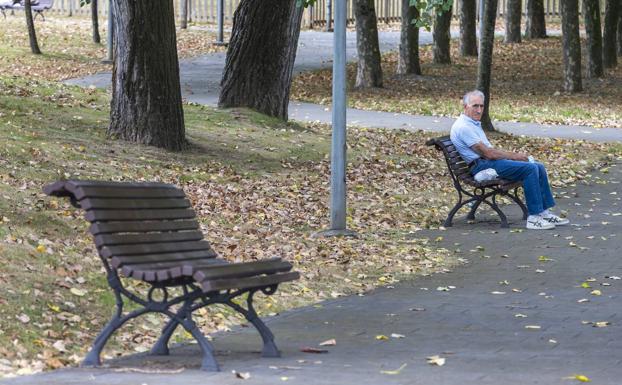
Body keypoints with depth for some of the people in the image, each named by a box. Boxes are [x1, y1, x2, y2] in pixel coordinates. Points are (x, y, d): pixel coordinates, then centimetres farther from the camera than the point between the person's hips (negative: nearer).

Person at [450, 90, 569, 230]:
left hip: (489, 160, 10)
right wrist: (514, 156, -7)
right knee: (530, 169, -23)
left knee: (539, 167, 0)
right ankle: (534, 217, -22)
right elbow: (487, 153, -16)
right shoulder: (463, 127, -14)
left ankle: (544, 212, 1)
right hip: (482, 165, -10)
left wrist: (513, 155, 6)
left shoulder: (474, 124, 21)